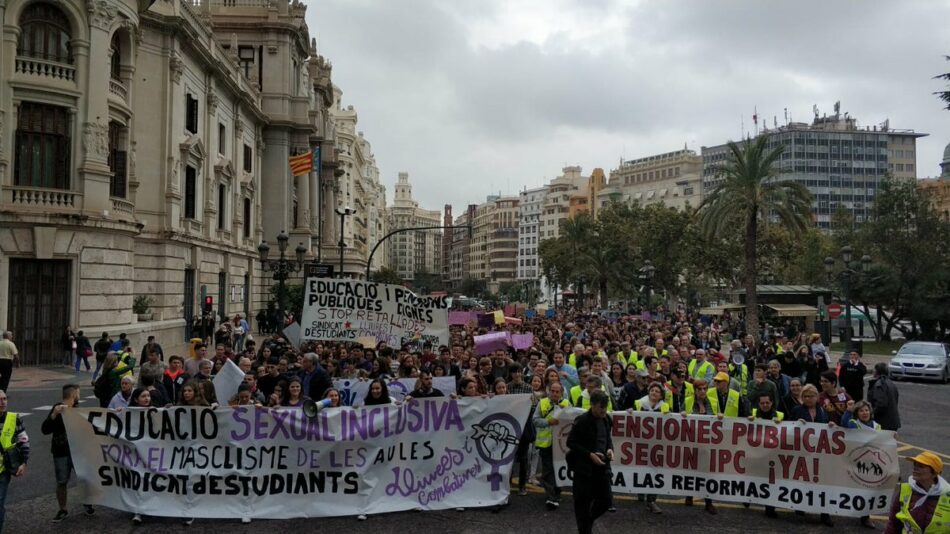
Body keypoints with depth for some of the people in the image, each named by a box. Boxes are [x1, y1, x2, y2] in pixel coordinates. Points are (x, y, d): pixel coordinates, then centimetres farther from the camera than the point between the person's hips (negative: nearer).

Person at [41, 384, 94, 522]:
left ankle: (87, 503, 27)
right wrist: (54, 414, -33)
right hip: (61, 453, -4)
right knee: (61, 482, 4)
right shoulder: (57, 409, -10)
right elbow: (45, 430, -19)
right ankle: (63, 510, 19)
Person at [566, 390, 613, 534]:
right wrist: (590, 454, -18)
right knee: (583, 502, 3)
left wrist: (610, 449, -2)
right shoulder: (582, 420, -15)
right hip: (584, 467, -5)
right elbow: (571, 443, -11)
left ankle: (587, 520, 34)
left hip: (601, 465, 6)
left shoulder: (607, 419, 3)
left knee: (605, 500, 8)